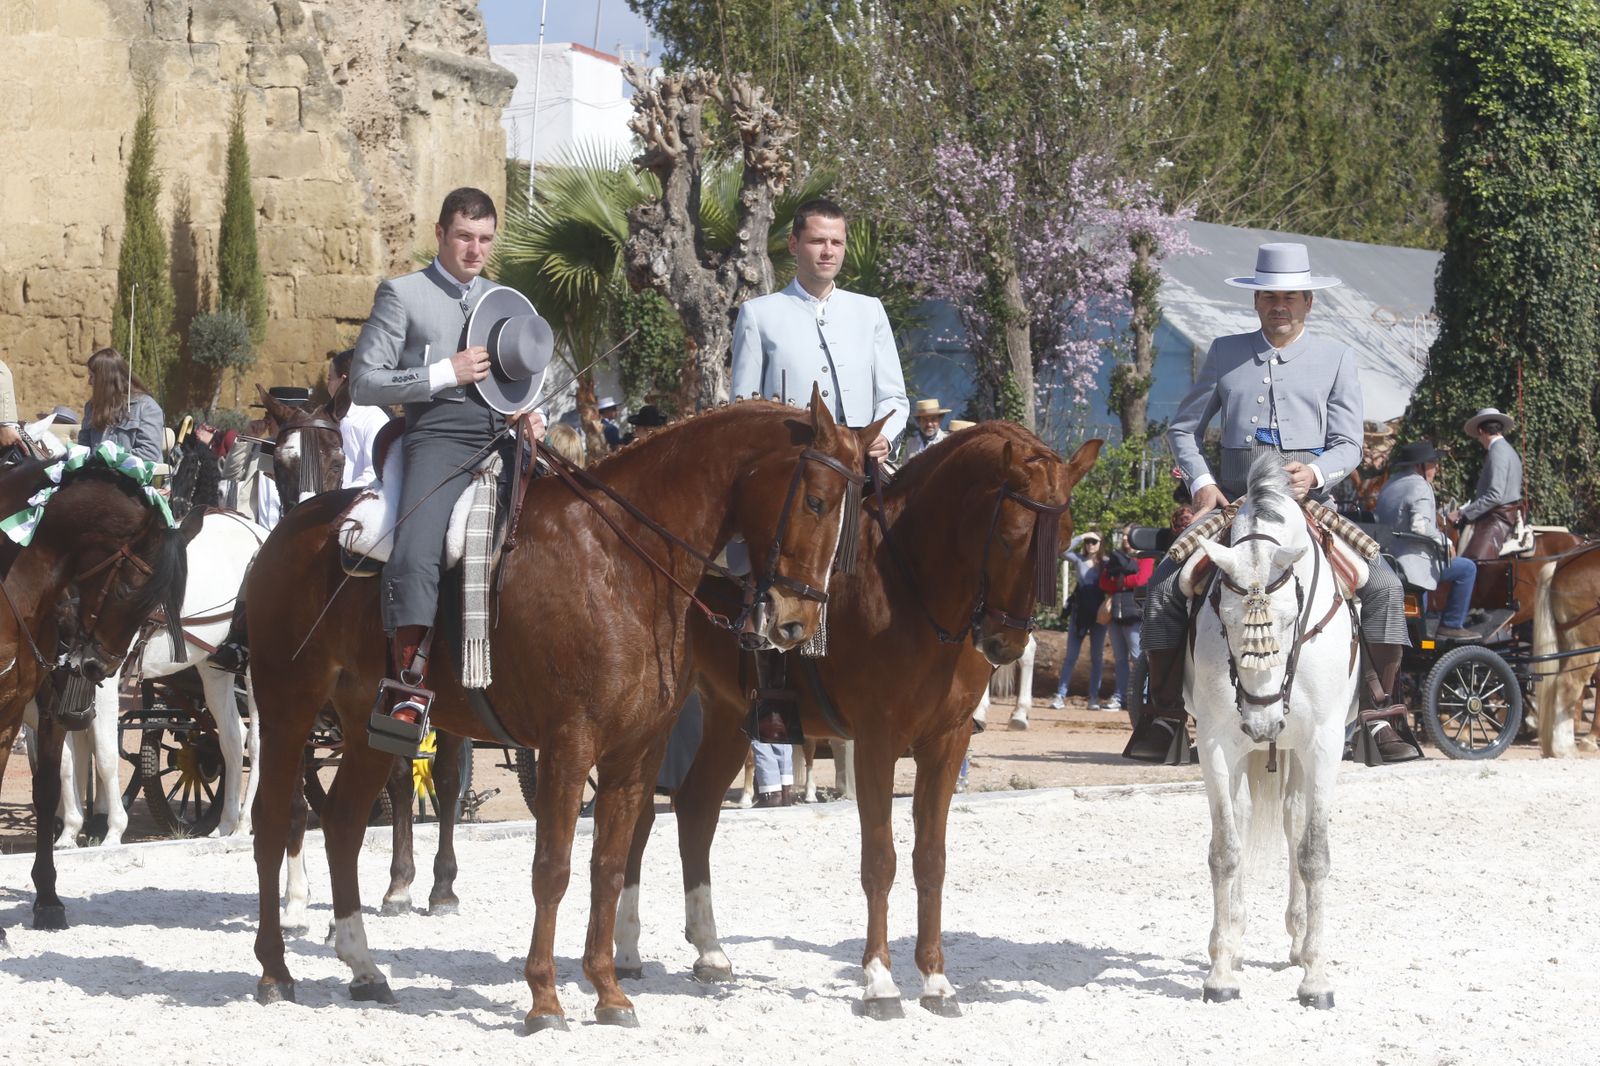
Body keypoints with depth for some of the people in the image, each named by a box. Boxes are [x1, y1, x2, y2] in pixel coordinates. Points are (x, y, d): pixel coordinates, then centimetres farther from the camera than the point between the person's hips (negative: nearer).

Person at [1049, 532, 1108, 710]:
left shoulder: (1106, 564, 0)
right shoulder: (1078, 560, 2)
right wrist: (1081, 537, -10)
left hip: (1099, 615, -1)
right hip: (1079, 614, 1)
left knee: (1096, 658, 6)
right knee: (1070, 656, 1)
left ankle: (1094, 697, 11)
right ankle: (1060, 696, 2)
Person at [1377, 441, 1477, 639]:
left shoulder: (1390, 484, 15)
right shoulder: (1419, 486, -13)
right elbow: (1420, 526, -26)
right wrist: (1445, 542, -12)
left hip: (1389, 560, 10)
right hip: (1410, 562, -10)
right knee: (1466, 568, -3)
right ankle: (1452, 625, -3)